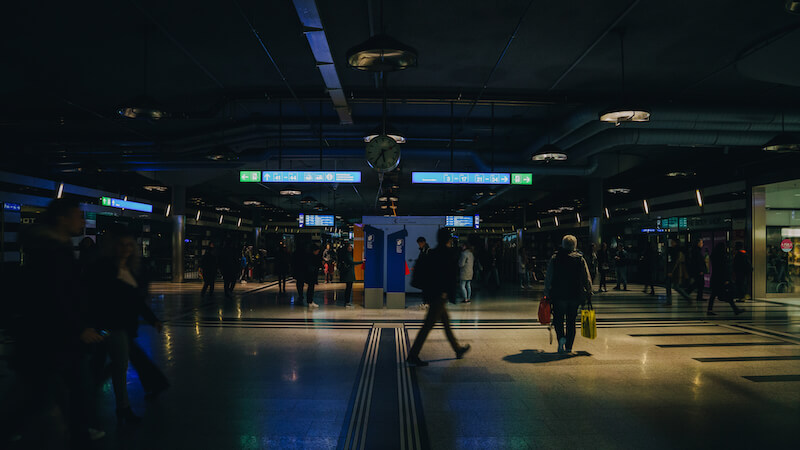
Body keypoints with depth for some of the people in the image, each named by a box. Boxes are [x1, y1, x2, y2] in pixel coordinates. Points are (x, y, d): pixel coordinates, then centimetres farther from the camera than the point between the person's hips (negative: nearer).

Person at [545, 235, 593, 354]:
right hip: (575, 296, 1)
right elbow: (587, 280, 2)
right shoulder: (580, 259, 2)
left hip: (558, 296, -1)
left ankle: (561, 337, -14)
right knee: (571, 321, 11)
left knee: (558, 319, 10)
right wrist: (589, 296, 8)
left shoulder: (554, 258, -1)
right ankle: (568, 346, 12)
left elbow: (548, 278, -1)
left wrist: (547, 295, 4)